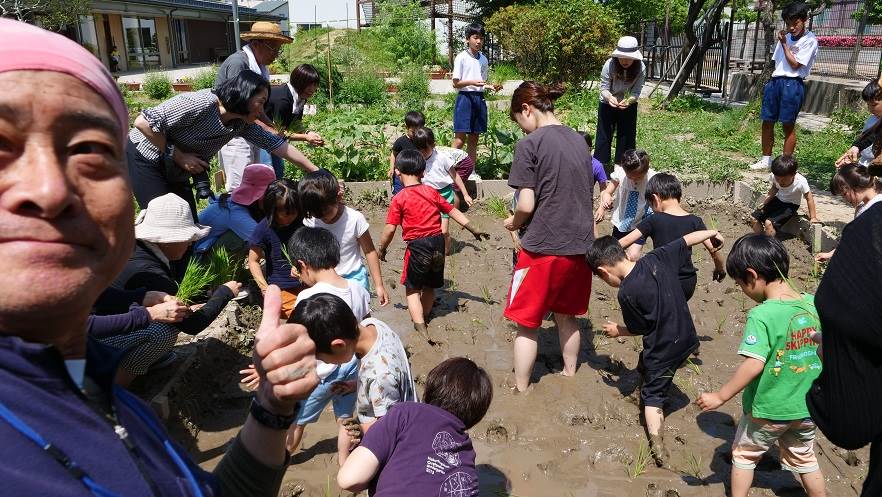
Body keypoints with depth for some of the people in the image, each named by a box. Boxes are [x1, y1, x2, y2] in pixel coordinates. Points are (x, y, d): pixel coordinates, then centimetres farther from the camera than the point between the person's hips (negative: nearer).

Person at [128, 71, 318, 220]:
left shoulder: (242, 124, -8)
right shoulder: (200, 104, -31)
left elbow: (275, 144, -4)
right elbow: (142, 122, -30)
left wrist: (315, 171, -4)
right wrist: (178, 156, -23)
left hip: (175, 173, 7)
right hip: (144, 159, -7)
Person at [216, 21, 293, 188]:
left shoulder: (261, 68, 10)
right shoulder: (238, 62, -15)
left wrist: (275, 130, 0)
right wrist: (268, 130, -16)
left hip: (252, 135, 9)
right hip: (233, 135, -8)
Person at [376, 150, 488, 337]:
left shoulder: (399, 198, -8)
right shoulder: (431, 192, 5)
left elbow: (390, 229, -10)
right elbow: (453, 212, 9)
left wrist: (381, 249, 5)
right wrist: (474, 230, 17)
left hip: (417, 246, -5)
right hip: (438, 242, 5)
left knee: (412, 288, 10)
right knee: (430, 286, 21)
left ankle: (420, 327, -1)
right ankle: (423, 318, 38)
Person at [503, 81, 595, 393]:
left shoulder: (529, 144, -12)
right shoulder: (579, 140, 9)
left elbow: (526, 205, -15)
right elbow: (584, 195, 14)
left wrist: (513, 223, 4)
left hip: (543, 248, -6)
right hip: (580, 246, 6)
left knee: (527, 323, 9)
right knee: (567, 317, 23)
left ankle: (521, 390, 19)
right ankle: (570, 374, 37)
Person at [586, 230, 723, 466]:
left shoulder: (626, 293, -24)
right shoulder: (656, 258, -9)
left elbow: (639, 328, -10)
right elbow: (686, 240, 5)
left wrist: (617, 331, 10)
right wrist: (711, 233, 24)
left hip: (662, 349, -7)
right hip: (686, 339, 7)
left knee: (653, 395, 8)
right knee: (645, 368, 29)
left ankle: (657, 445, -1)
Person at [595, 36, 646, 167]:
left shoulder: (641, 69, -23)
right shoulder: (609, 64, -26)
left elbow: (636, 92, -21)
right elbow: (604, 88, -22)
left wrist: (628, 101, -43)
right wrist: (609, 97, -43)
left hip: (629, 106, 1)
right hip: (607, 104, -1)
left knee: (627, 136, 7)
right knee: (604, 135, 4)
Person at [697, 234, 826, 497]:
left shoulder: (762, 315, -26)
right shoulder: (814, 304, -7)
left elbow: (753, 365, -29)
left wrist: (720, 396, -20)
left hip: (767, 410, -5)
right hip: (808, 408, 5)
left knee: (744, 455, 19)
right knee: (804, 459, 27)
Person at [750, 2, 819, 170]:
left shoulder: (810, 40, -4)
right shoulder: (786, 37, 16)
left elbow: (794, 64, -9)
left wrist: (784, 44, -6)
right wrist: (771, 81, 9)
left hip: (792, 84, -6)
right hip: (775, 81, 6)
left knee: (788, 125, -3)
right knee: (767, 121, 7)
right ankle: (766, 160, 18)